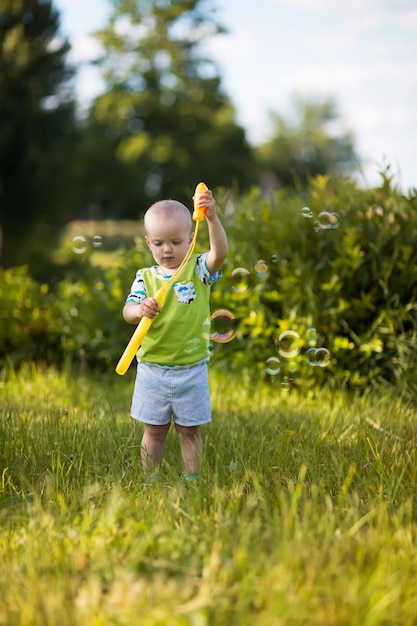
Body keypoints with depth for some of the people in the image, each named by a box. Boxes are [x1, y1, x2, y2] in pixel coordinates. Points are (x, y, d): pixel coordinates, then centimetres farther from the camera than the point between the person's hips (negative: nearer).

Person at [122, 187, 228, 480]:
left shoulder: (198, 270, -3)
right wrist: (139, 309, -32)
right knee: (154, 431, 11)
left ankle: (192, 481, 18)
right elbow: (128, 310, -8)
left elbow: (220, 252, -21)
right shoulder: (145, 277, 1)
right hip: (152, 369, 1)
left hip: (192, 370, -1)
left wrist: (212, 218, -36)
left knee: (190, 431, 8)